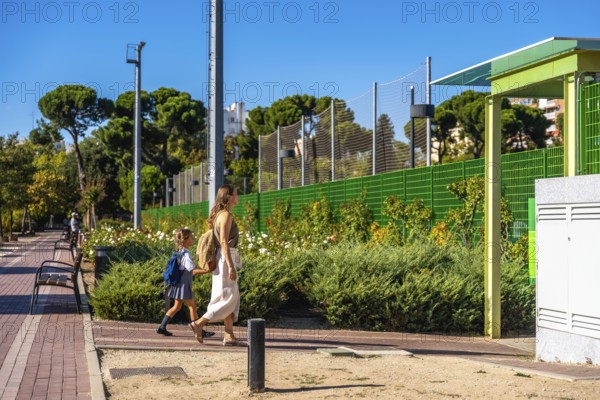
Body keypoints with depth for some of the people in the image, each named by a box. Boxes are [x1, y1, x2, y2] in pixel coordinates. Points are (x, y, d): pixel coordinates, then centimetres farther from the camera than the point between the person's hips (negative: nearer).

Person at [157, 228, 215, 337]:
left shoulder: (179, 252, 9)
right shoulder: (186, 254, -19)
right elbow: (193, 270, -25)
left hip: (178, 284, 9)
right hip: (183, 284, -9)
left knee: (177, 306, 14)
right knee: (192, 306, -1)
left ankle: (162, 327, 14)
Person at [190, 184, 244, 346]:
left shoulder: (220, 214, 16)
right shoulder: (226, 215, -13)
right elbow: (224, 242, -20)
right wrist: (231, 266, -23)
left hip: (224, 259, 10)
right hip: (225, 259, -10)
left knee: (233, 298, 8)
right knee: (228, 297, -7)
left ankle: (229, 336, 7)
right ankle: (199, 323, -5)